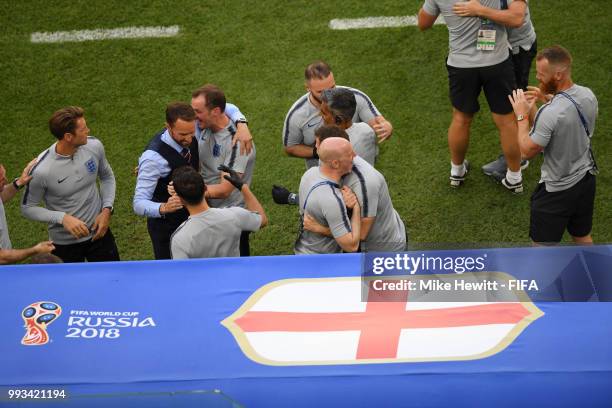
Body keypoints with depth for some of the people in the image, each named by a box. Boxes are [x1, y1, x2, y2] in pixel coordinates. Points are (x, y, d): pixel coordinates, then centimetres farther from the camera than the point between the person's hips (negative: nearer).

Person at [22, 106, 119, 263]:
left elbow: (107, 177, 6)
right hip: (64, 243, -3)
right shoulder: (41, 169, -26)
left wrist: (107, 210, -7)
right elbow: (27, 208, -12)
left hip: (99, 233, 4)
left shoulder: (94, 146, -13)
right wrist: (63, 218, -25)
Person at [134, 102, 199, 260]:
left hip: (191, 216, 6)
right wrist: (164, 208, -54)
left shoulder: (191, 136, -14)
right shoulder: (154, 157, -33)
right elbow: (139, 204, -33)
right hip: (166, 227, -6)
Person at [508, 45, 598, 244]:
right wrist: (549, 99, 7)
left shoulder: (550, 113, -33)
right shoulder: (588, 95, -10)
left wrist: (522, 116, -9)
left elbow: (528, 150, -19)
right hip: (586, 179, 7)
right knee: (583, 236, 26)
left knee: (542, 244, 11)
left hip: (557, 189, -7)